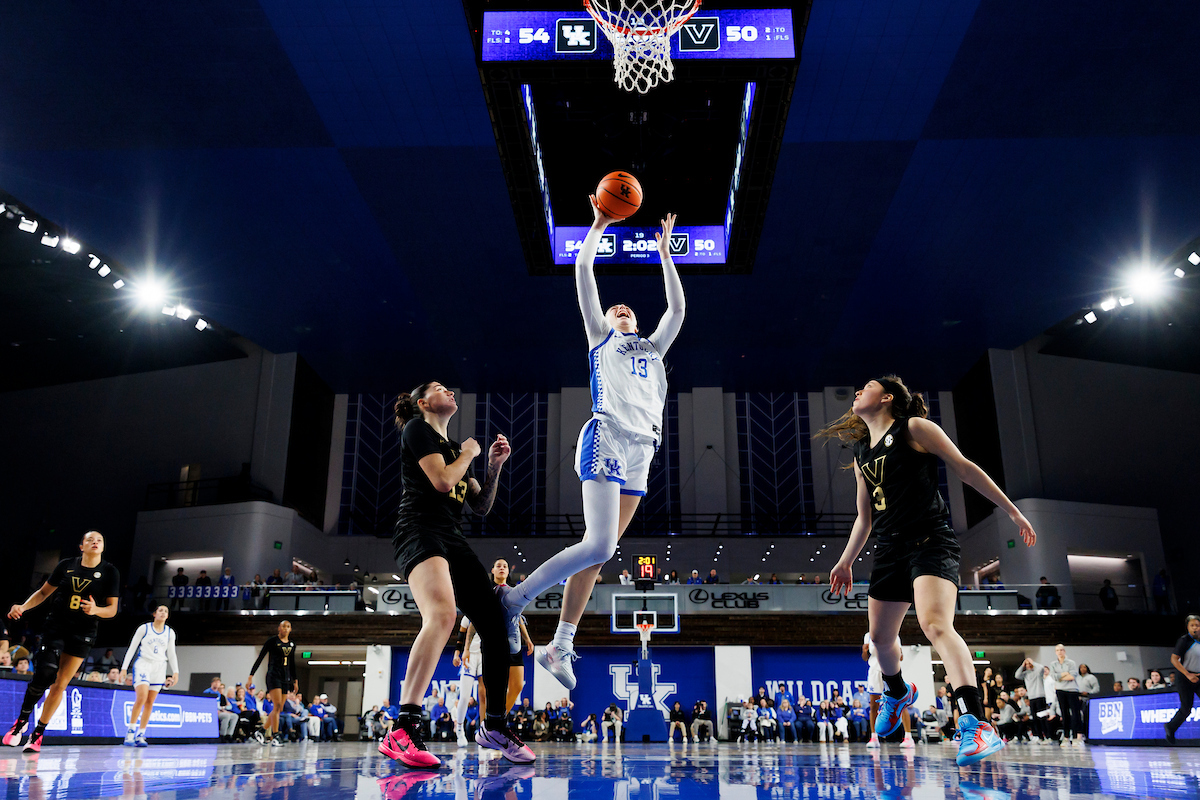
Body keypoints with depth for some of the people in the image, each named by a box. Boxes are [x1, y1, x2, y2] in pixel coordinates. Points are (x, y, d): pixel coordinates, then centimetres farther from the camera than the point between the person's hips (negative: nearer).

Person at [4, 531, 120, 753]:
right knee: (43, 676, -14)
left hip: (83, 633, 0)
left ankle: (37, 734, 14)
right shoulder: (66, 565, 2)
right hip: (56, 626, 0)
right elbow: (43, 592, 12)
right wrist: (23, 607, -4)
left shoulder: (110, 572, -2)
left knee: (60, 684, 0)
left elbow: (112, 609, -2)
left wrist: (96, 610, -22)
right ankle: (21, 721, 10)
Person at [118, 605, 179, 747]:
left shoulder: (170, 632, 10)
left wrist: (175, 672, 7)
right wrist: (124, 668, -3)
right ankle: (130, 733, -12)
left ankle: (140, 735, 7)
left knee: (150, 703, 1)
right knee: (141, 697, -21)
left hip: (159, 668, 3)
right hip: (143, 664, -3)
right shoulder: (144, 628, 2)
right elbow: (132, 648, 3)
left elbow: (171, 654, 15)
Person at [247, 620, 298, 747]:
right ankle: (275, 736, -19)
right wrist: (251, 676, -9)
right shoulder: (272, 641, -3)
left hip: (286, 678, 6)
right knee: (277, 705, -18)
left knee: (278, 709, 4)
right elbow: (260, 658, -3)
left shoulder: (292, 644, 13)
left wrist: (295, 681, 22)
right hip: (273, 675, -6)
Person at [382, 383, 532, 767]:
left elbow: (481, 505, 26)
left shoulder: (454, 447, 29)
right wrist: (469, 452, 6)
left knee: (496, 624, 2)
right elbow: (442, 481, -10)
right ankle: (402, 731, -40)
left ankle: (494, 726, 17)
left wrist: (494, 465, 15)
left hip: (454, 539, 9)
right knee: (442, 613, -35)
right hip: (419, 530, -9)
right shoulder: (416, 429, 5)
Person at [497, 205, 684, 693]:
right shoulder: (601, 337, 18)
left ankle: (560, 645, 0)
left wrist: (664, 251, 31)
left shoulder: (653, 348, 32)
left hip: (641, 452, 6)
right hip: (606, 438, -6)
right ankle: (514, 601, -8)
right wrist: (598, 226, 16)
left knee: (598, 550, -1)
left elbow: (676, 309, 27)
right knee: (599, 545, -20)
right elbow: (583, 272, 12)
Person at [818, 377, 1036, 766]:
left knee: (935, 623, -28)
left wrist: (1012, 511, -2)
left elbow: (965, 469, -1)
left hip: (931, 540, -7)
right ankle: (898, 693, 45)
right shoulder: (861, 454, 18)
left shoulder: (914, 427, -1)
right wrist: (846, 561, 22)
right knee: (880, 636, 15)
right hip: (890, 548, 7)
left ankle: (976, 724, -33)